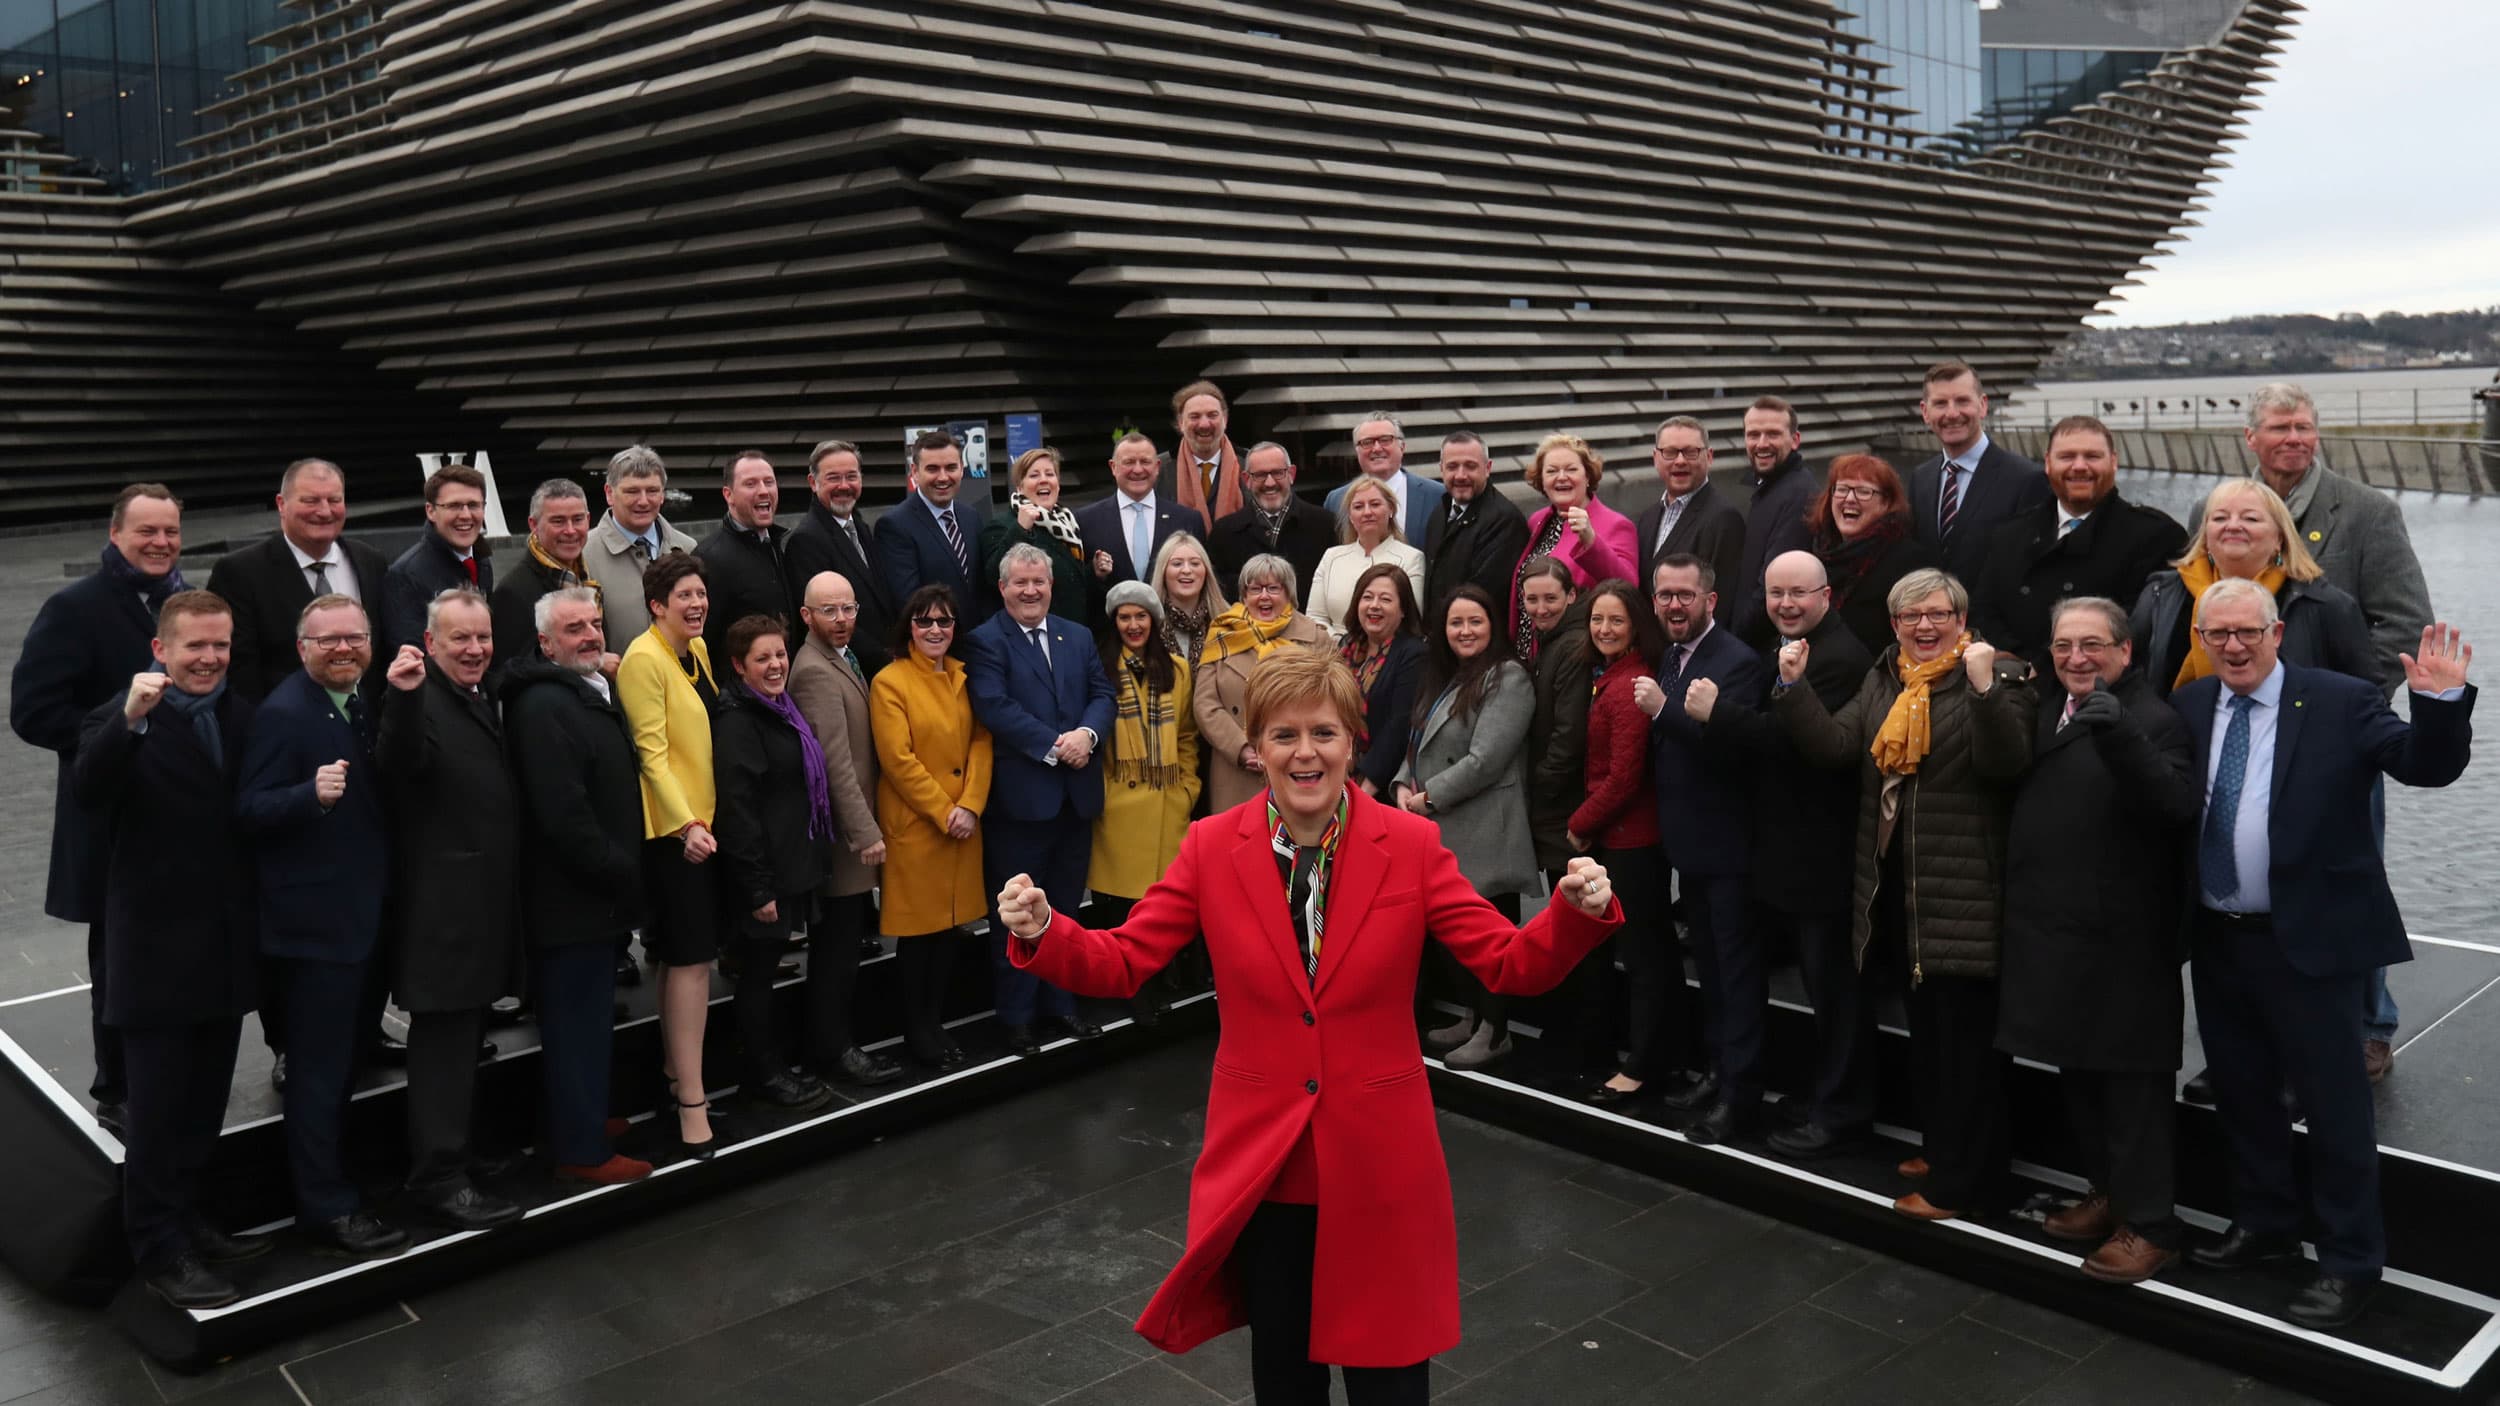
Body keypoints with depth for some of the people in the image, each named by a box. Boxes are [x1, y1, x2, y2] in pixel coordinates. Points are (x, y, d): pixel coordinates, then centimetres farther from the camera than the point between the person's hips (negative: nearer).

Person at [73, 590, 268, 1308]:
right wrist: (128, 720, -43)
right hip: (155, 948, -6)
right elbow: (88, 792, -29)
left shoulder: (242, 716, 7)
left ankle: (186, 1222, 31)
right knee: (156, 1110, 3)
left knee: (203, 1105, 17)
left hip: (226, 945, 6)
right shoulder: (120, 720, -10)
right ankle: (160, 1250, 13)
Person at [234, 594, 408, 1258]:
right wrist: (312, 795, -38)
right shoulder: (283, 714, -16)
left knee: (342, 1060, 20)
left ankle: (327, 1174, 34)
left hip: (364, 915, 9)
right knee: (320, 1070, 0)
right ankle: (326, 1209, 10)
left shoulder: (364, 705, 10)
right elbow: (249, 810, -22)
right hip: (314, 922, -9)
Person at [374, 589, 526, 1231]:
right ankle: (438, 1180, 1)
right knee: (443, 1042, -5)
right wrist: (403, 697, -47)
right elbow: (399, 765, -35)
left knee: (463, 1036, 19)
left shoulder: (483, 703, 15)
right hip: (444, 906, -9)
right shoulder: (420, 702, -14)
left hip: (487, 902, 9)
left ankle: (457, 1153, 31)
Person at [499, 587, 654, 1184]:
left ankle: (585, 1119, 32)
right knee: (579, 1019, -2)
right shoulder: (544, 704, -19)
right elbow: (562, 810, -26)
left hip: (597, 890, 10)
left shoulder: (596, 691, 14)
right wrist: (619, 871, -18)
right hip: (573, 895, -10)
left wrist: (623, 871, 16)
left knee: (587, 1017, 19)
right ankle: (582, 1151, 6)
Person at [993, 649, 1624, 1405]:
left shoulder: (1411, 844, -9)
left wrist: (1578, 912, -30)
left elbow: (1513, 966, -11)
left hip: (1379, 1158, -1)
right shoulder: (1212, 847, -6)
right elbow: (1120, 963, -7)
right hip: (1262, 1159, 1)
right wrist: (1043, 932, -27)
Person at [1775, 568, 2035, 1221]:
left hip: (1963, 890, -7)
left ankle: (1960, 1179, 11)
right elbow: (1834, 745, -1)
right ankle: (1941, 1145, 36)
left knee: (1963, 1032, 0)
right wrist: (1792, 686, -12)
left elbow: (2006, 763, -23)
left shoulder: (1998, 676, -9)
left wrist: (1984, 688, -34)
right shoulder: (1884, 682, 11)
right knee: (1926, 1025, 20)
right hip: (1898, 883, 7)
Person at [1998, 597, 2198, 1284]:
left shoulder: (2152, 720, -12)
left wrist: (2120, 737, -40)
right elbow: (2007, 788, 10)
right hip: (2053, 931, 8)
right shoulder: (2044, 710, 11)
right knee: (2077, 1073, 19)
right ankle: (2108, 1193, 36)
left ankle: (2150, 1224, 13)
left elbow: (2177, 807, -29)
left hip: (2122, 938, -8)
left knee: (2132, 1084, 1)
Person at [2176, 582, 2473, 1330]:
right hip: (2215, 939, 5)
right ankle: (2265, 1222, 38)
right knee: (2241, 1092, 19)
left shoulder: (2340, 701, -8)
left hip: (2307, 937, -5)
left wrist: (2441, 702, -31)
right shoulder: (2188, 706, 4)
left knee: (2333, 1101, 4)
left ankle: (2350, 1261, 19)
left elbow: (2426, 767, -16)